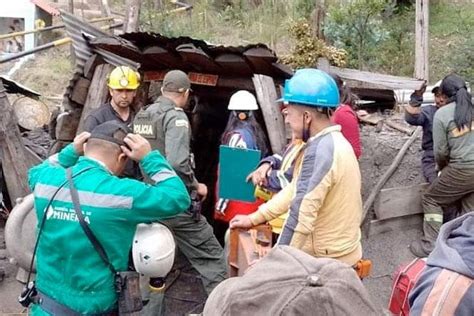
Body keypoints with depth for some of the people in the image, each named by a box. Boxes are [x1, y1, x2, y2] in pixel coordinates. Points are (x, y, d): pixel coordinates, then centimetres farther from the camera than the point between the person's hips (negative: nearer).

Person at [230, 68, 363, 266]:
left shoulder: (320, 150, -23)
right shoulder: (334, 142, 9)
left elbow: (302, 216, -26)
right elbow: (295, 190, 13)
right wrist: (254, 218, 13)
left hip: (327, 262, -9)